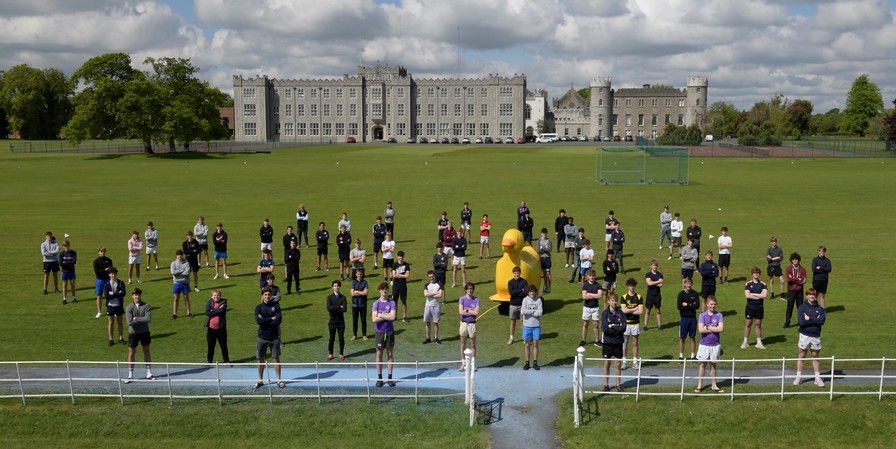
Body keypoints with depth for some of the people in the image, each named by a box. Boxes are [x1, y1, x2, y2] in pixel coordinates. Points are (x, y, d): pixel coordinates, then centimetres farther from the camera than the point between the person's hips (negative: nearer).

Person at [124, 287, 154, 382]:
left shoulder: (146, 306, -6)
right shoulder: (129, 307, -8)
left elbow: (148, 319, -19)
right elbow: (130, 322, -19)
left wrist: (136, 319, -17)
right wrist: (142, 320, -15)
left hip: (144, 332, 1)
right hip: (133, 333, -1)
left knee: (147, 352, 10)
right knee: (131, 354, 6)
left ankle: (149, 374, 20)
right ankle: (130, 375, 17)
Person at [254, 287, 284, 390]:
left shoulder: (275, 306, -2)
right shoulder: (259, 307, -1)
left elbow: (279, 320, -15)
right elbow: (258, 321, -17)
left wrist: (264, 320, -13)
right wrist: (271, 319, -15)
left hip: (274, 337, -1)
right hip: (262, 337, 1)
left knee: (276, 358, 4)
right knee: (261, 359, 7)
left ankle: (279, 380, 12)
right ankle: (260, 381, 18)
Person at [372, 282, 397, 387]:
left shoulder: (392, 303, -1)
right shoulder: (376, 304, -1)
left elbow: (393, 317, -14)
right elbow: (374, 319, -12)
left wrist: (381, 315, -10)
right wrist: (387, 316, -12)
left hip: (390, 331, 0)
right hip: (379, 332, 0)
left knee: (390, 354, 6)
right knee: (379, 355, 4)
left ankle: (390, 377, 12)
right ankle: (379, 377, 11)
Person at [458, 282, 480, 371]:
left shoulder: (476, 300, 1)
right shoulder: (461, 299, 0)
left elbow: (476, 312, -11)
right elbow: (461, 312, -12)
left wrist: (467, 310, -9)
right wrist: (472, 312, -10)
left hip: (472, 324, 0)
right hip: (463, 323, 0)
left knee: (473, 345, 5)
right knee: (463, 344, 6)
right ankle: (463, 363, 15)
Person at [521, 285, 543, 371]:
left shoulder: (538, 300, -3)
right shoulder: (525, 300, -3)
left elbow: (540, 312, -13)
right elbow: (523, 311, -15)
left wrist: (528, 312, -12)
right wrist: (534, 311, -13)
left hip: (536, 325, 0)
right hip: (527, 325, 0)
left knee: (535, 344, 5)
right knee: (527, 345, 6)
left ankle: (535, 363, 14)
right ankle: (527, 363, 16)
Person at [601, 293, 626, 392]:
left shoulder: (621, 313, -2)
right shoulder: (605, 313, -6)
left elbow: (623, 328, -12)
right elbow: (604, 329, -16)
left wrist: (612, 326, -15)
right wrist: (617, 328, -13)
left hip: (618, 343, 1)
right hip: (607, 342, -1)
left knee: (618, 364, 7)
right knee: (606, 364, 8)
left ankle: (618, 384, 19)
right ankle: (606, 385, 19)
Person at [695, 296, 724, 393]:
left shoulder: (719, 315, -2)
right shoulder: (702, 315, -4)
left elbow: (721, 328, -15)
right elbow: (701, 329, -15)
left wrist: (708, 327, -13)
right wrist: (714, 329, -13)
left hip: (715, 344, 1)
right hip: (704, 344, -1)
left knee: (713, 364, 11)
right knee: (703, 364, 6)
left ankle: (714, 386, 19)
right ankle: (699, 385, 13)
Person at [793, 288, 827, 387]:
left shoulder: (820, 309, 3)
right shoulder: (802, 307, -4)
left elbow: (822, 321, -12)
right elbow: (801, 322, -16)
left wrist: (809, 318, -15)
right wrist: (815, 320, -12)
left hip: (816, 336, 2)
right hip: (805, 335, -2)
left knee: (815, 356, 12)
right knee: (801, 356, 5)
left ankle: (818, 378, 17)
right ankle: (798, 377, 10)